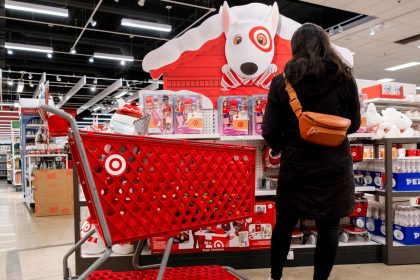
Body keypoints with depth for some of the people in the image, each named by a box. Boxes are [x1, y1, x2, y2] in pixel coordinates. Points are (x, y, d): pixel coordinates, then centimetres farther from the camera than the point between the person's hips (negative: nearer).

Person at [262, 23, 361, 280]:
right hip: (334, 166, 1)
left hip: (295, 165, 0)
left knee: (285, 223, 15)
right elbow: (353, 124, 5)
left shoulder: (282, 81, -8)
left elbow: (270, 130, -8)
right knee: (329, 227, 12)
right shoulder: (344, 78, -4)